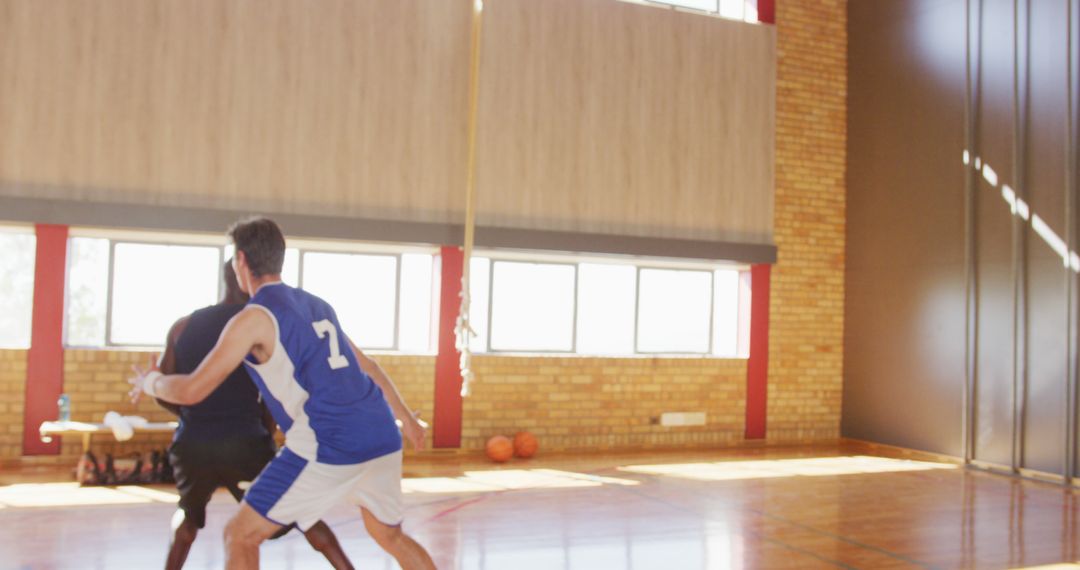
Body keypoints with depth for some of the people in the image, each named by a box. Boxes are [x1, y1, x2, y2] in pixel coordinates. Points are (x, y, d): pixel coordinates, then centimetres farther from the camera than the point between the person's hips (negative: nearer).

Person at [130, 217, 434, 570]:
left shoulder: (254, 317, -2)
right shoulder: (317, 306, 19)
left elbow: (191, 391, -1)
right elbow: (368, 366, 27)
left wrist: (151, 382, 20)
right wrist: (405, 417, 36)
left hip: (329, 447, -7)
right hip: (382, 438, 7)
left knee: (240, 536, 9)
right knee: (390, 536, 27)